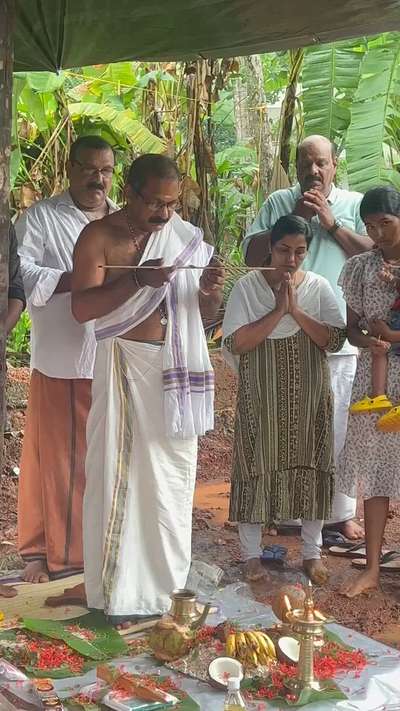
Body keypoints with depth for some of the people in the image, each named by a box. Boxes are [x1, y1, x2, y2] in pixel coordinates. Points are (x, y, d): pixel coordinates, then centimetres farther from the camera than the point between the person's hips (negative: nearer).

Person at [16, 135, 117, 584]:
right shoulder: (41, 218, -1)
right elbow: (20, 272, -13)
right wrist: (77, 281, -22)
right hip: (61, 361, -3)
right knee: (56, 456, 2)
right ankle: (46, 551, 15)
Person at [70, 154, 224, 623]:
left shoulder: (186, 239, 7)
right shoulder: (99, 236, -4)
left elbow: (205, 316, 11)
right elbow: (82, 308, -15)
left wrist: (211, 291, -12)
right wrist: (138, 279, -26)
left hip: (175, 370, 4)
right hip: (126, 367, -4)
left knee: (173, 474, 10)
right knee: (120, 474, 1)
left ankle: (165, 579, 25)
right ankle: (118, 591, 12)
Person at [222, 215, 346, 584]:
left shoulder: (319, 287, 3)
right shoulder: (248, 286, -3)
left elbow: (335, 340, -5)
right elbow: (235, 343, -12)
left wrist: (296, 310, -15)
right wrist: (278, 311, -17)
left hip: (309, 397, 2)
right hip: (261, 398, -2)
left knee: (310, 467, 8)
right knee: (257, 468, 2)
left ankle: (313, 552, 22)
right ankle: (252, 554, 16)